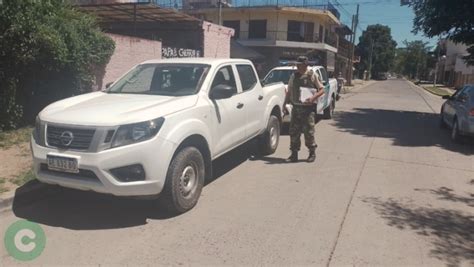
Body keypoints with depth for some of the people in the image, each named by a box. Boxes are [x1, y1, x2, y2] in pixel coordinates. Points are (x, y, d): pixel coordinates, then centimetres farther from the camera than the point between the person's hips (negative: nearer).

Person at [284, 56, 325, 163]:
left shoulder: (313, 75, -3)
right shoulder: (293, 76, 10)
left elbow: (322, 90, -2)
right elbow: (289, 92, 17)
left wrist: (313, 97, -18)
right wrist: (285, 104, 8)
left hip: (308, 108, -4)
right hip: (296, 107, 4)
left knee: (309, 132, 1)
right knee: (293, 132, 4)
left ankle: (312, 153, 18)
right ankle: (294, 154, 15)